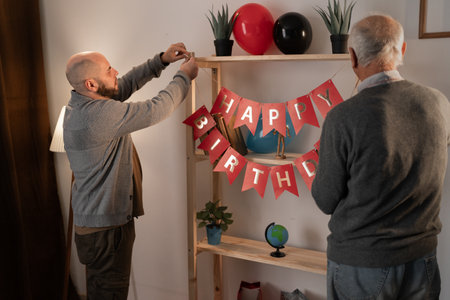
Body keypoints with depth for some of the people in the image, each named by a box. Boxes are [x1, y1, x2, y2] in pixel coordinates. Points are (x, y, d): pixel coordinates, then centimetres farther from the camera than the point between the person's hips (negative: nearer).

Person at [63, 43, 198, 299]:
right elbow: (156, 110, -23)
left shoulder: (80, 103, 3)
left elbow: (125, 85, 11)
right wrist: (184, 77, -8)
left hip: (93, 218, 10)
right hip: (106, 227, -10)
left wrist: (162, 61, 5)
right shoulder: (100, 114, -28)